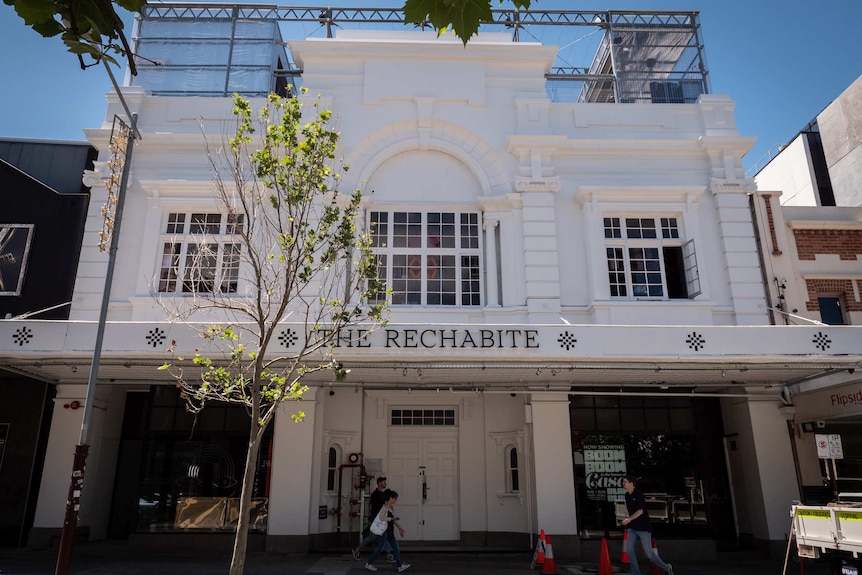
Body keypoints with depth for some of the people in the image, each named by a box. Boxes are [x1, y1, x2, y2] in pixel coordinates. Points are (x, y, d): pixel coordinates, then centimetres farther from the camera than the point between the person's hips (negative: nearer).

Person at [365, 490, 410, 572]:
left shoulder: (392, 507, 10)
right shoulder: (385, 507, -16)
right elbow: (381, 517, -30)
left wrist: (399, 528, 16)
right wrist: (391, 518, -22)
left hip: (390, 531, 9)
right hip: (385, 531, -9)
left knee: (396, 548, 7)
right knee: (379, 548, 2)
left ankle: (400, 566, 10)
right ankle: (369, 564, 17)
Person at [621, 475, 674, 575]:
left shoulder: (639, 494, -18)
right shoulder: (627, 495, 6)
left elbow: (640, 511, -27)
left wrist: (629, 519, -39)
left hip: (643, 528, -7)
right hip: (632, 528, 7)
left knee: (649, 554, 2)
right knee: (630, 550, -5)